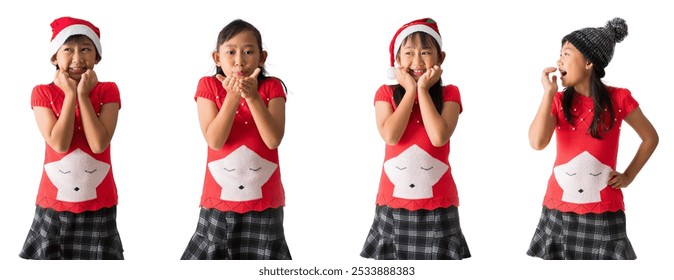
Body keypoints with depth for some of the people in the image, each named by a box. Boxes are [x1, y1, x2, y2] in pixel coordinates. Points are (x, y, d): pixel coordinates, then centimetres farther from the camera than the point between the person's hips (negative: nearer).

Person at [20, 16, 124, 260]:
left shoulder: (108, 91, -3)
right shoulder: (43, 93, -4)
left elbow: (99, 144, -17)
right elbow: (59, 144, -17)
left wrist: (83, 95, -15)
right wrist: (71, 95, -15)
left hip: (98, 204, 0)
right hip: (54, 204, 0)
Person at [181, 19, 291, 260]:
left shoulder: (271, 88, -2)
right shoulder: (209, 86, -2)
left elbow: (273, 139, -15)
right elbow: (214, 140, -14)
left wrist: (253, 97, -24)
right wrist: (232, 98, -25)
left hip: (263, 203, 0)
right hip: (219, 203, 0)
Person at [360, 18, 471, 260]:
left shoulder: (448, 94, 0)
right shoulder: (386, 93, 3)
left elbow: (439, 137, -17)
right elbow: (390, 135, -15)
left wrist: (423, 90, -11)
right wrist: (411, 90, -9)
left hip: (436, 206, -1)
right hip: (393, 205, 1)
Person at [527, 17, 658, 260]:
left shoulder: (618, 99, -3)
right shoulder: (559, 101, 2)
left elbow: (650, 137, 9)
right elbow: (537, 142, -15)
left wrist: (628, 176, 2)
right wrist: (548, 94, -13)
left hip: (603, 211, -2)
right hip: (559, 211, 2)